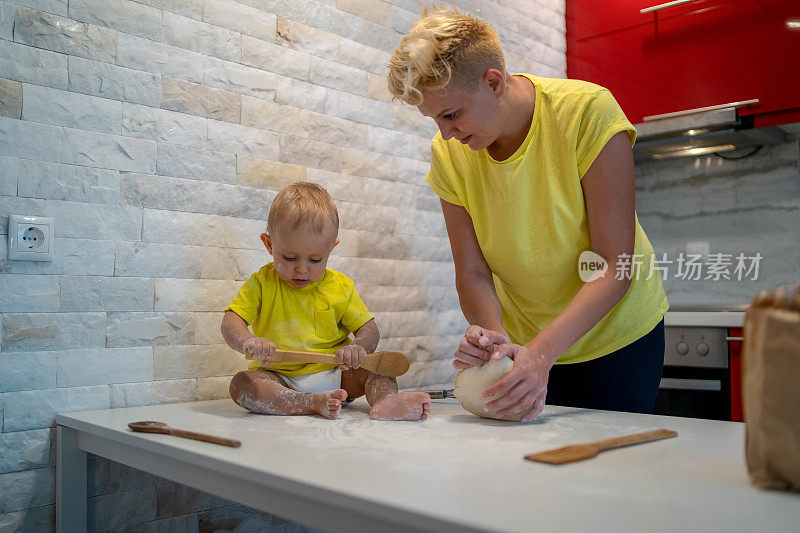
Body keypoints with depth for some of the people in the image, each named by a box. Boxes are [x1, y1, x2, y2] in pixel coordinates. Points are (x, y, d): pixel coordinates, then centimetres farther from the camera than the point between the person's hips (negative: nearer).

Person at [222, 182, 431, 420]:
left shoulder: (341, 286, 2)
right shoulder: (262, 283, 0)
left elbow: (369, 329, 3)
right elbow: (231, 321, -8)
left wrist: (358, 347, -23)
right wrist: (247, 341, -33)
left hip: (333, 376, 1)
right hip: (279, 379, -1)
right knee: (240, 383, -28)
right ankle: (315, 403, -39)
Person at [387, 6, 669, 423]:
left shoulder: (589, 111, -25)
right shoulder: (449, 154, -12)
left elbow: (615, 270, -27)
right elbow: (472, 275, -11)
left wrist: (541, 352, -38)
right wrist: (493, 335, -32)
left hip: (616, 335, -2)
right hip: (527, 344, 3)